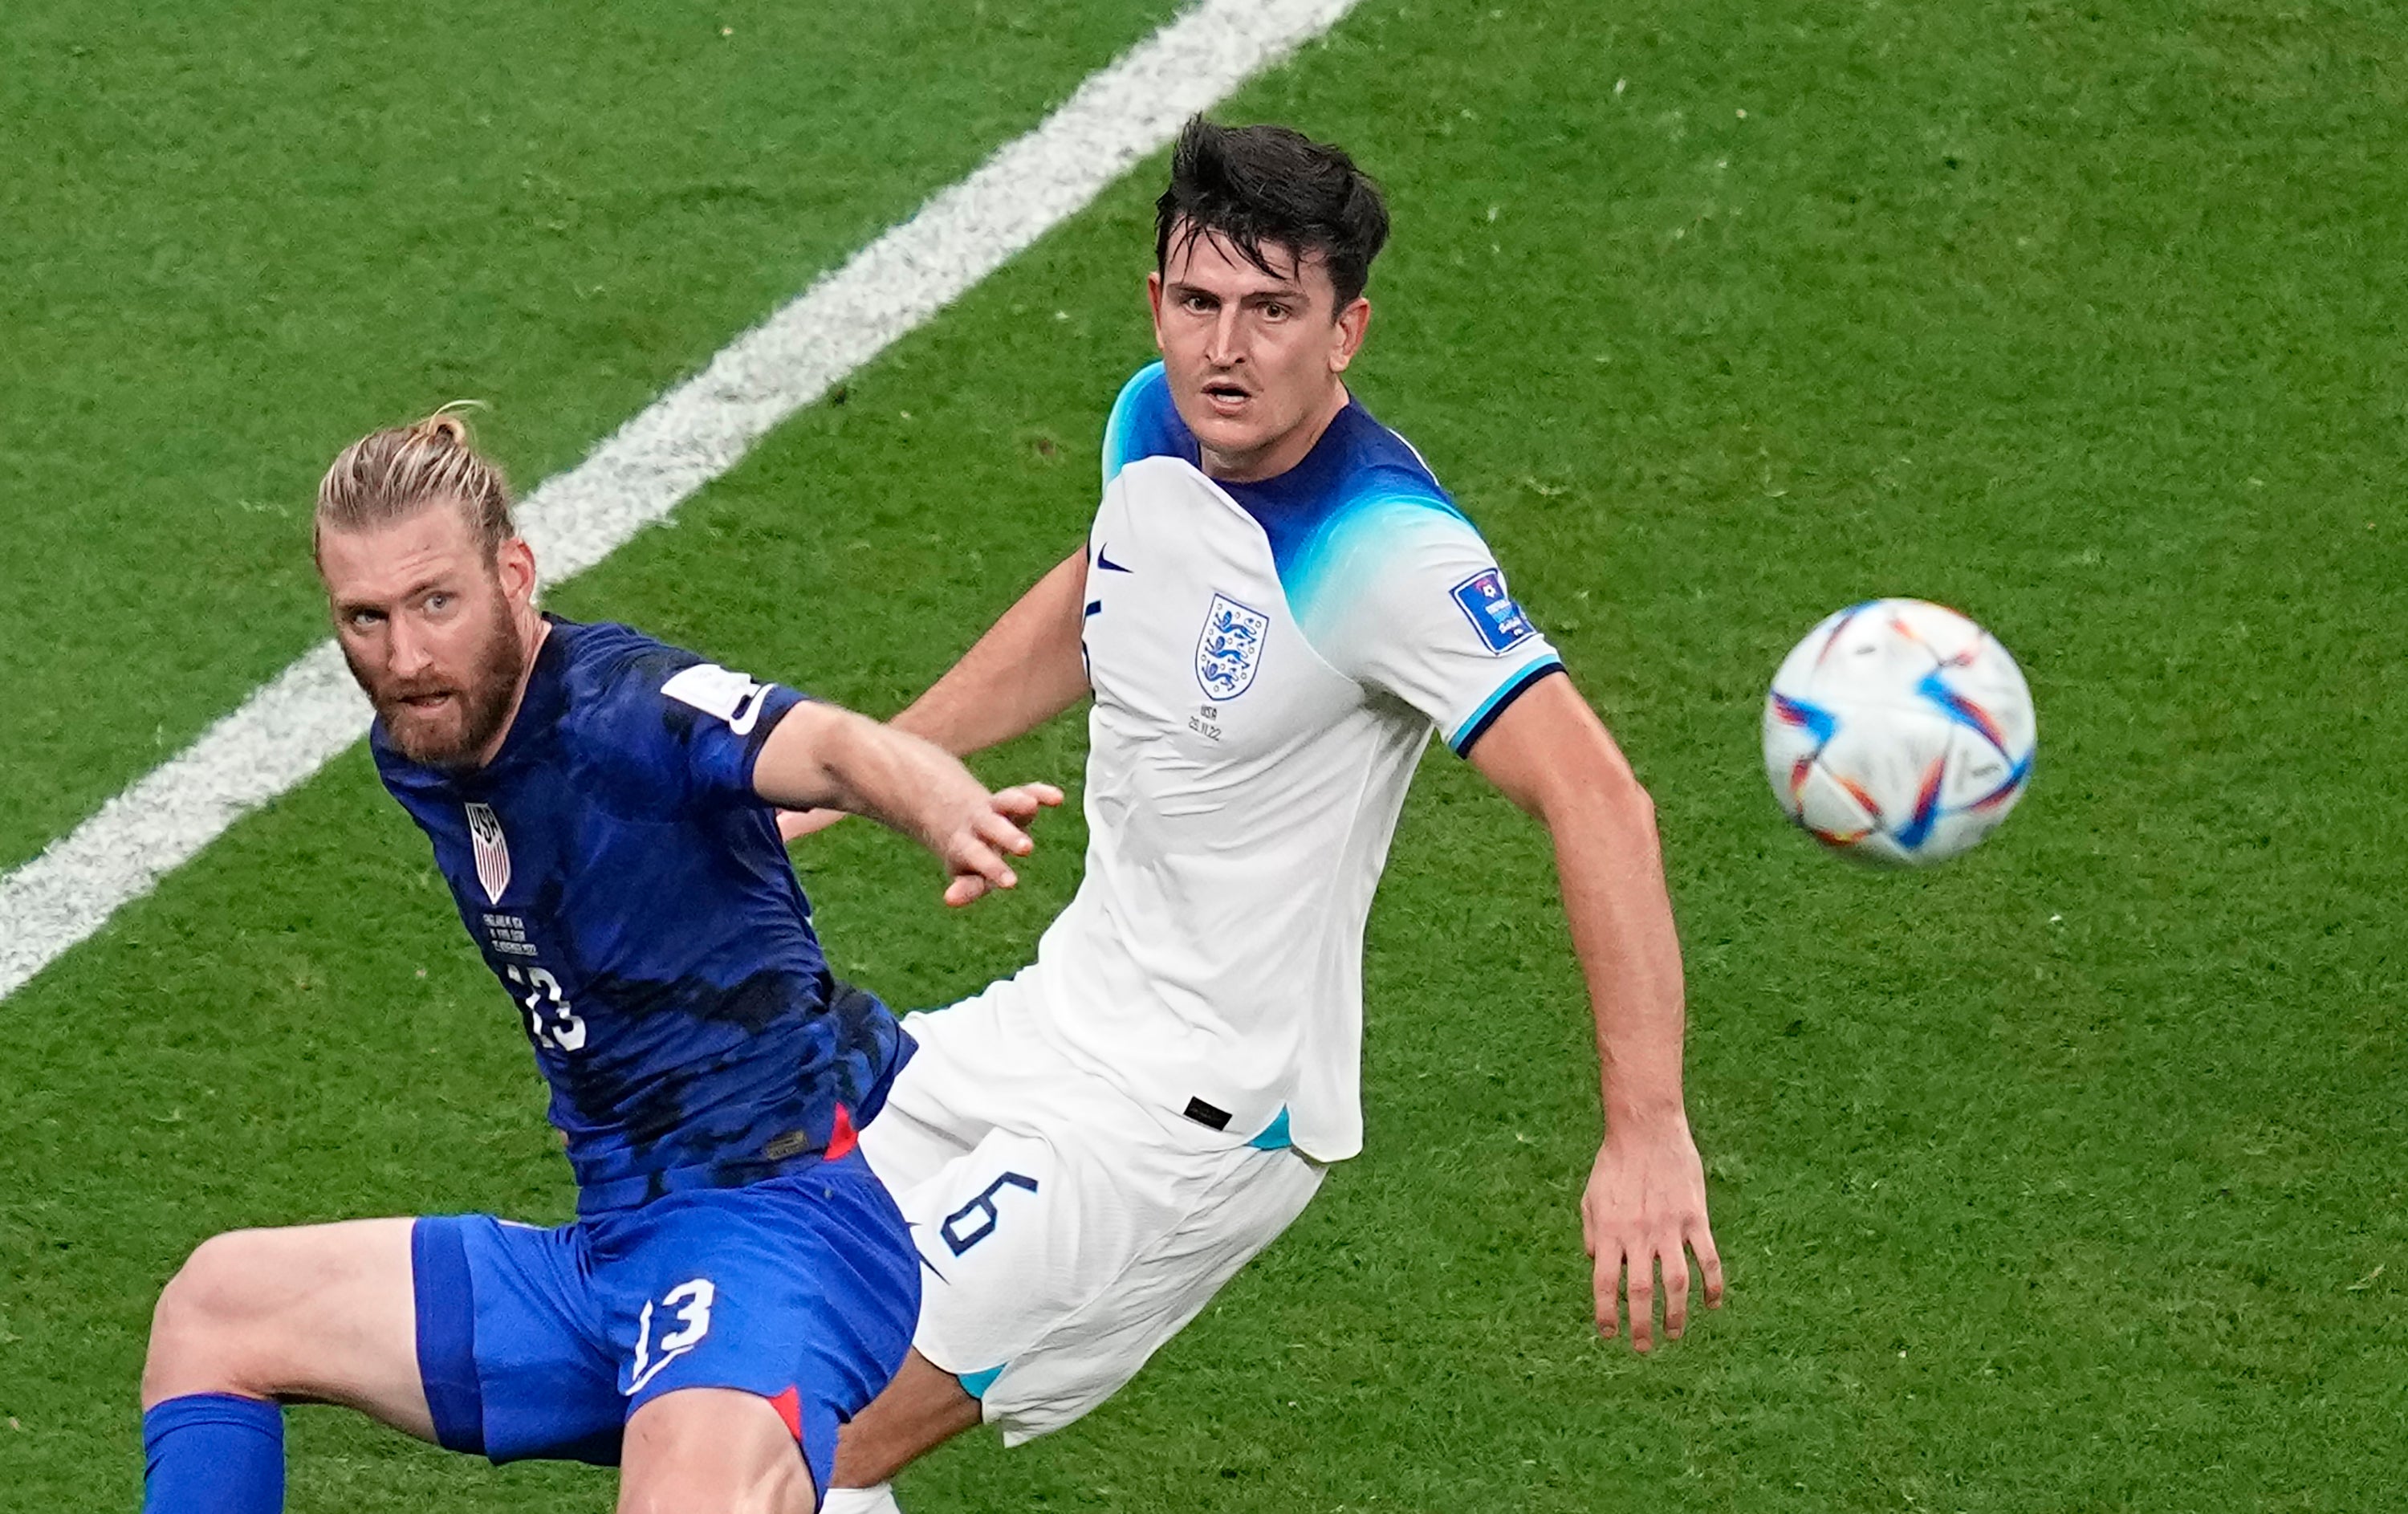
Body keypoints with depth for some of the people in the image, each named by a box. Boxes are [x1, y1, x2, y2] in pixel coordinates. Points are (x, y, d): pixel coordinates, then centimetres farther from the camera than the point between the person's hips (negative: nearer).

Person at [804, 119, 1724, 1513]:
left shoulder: (1383, 551, -27)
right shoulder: (1156, 425, -2)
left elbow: (1598, 801, -34)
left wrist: (1649, 1133, -41)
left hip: (1194, 1121, -8)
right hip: (1058, 1018, 8)